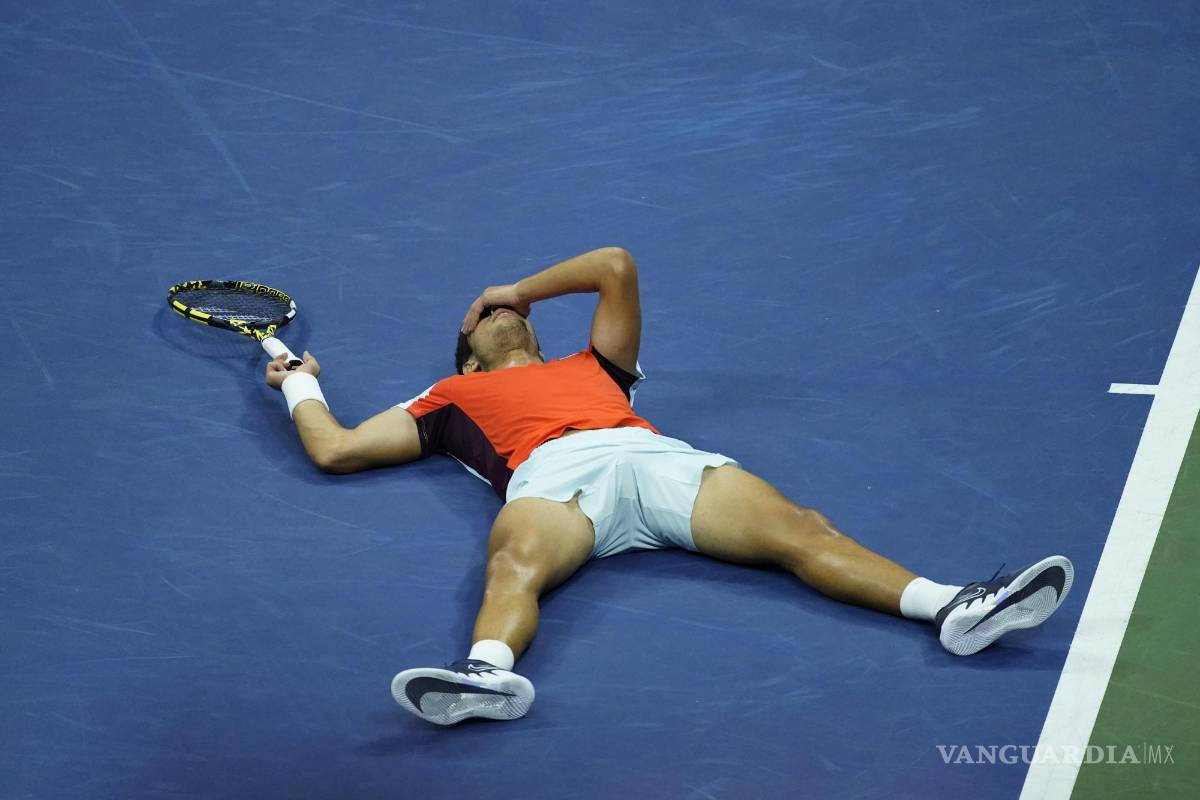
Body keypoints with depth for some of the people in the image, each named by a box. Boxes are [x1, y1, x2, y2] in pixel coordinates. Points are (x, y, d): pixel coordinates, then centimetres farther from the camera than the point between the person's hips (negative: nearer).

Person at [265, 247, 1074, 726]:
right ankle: (490, 675, -70)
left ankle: (955, 609, -42)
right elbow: (336, 449, 33)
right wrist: (300, 382, 49)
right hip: (552, 477, -2)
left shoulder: (591, 366, 43)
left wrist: (519, 290, 48)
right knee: (515, 565, -40)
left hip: (656, 457, 2)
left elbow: (618, 267, 40)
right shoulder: (455, 397, 37)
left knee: (795, 529, -23)